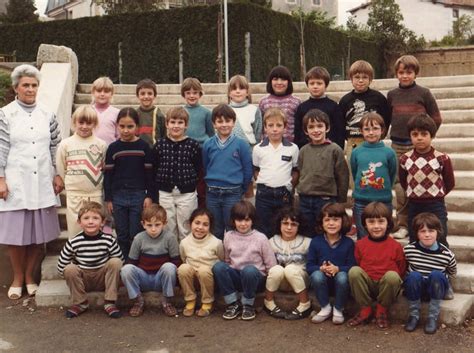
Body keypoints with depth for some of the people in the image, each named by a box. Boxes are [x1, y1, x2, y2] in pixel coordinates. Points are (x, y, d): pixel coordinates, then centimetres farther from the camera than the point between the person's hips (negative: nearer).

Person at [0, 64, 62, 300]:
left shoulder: (47, 115, 6)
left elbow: (55, 146, 10)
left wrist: (58, 175, 6)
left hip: (42, 183, 3)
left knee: (39, 232, 7)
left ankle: (30, 276, 24)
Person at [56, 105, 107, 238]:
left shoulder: (101, 144, 1)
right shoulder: (65, 144, 1)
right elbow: (60, 170, 7)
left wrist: (97, 183, 4)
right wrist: (71, 184, 7)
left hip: (95, 194, 0)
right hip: (74, 195, 0)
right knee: (75, 229, 5)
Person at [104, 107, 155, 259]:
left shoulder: (144, 147, -1)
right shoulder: (113, 148, 2)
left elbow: (149, 173, 1)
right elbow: (108, 175, 5)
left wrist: (150, 196, -3)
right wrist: (108, 198, 2)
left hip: (139, 196, -2)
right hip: (118, 196, 2)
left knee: (136, 235, 2)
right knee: (122, 235, 9)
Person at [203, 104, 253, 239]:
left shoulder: (241, 144, -6)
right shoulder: (208, 144, 1)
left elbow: (248, 170, -4)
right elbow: (205, 167, 11)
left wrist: (241, 190, 2)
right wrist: (211, 184, 12)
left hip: (233, 194, -3)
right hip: (212, 194, 3)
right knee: (215, 231, 14)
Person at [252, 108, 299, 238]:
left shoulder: (293, 148, -1)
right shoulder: (258, 149, 1)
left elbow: (295, 170, 6)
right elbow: (255, 170, 10)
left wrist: (289, 185, -4)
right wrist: (262, 183, -2)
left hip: (284, 194, 0)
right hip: (264, 193, 0)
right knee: (264, 231, 8)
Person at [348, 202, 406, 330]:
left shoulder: (395, 246, -1)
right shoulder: (360, 244, 4)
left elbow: (401, 270, 4)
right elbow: (358, 266, 10)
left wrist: (393, 281, -7)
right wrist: (359, 280, -3)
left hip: (387, 286, -1)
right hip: (366, 285, 1)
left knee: (392, 275, -34)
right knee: (354, 271, -27)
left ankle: (382, 311, -7)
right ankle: (365, 309, -9)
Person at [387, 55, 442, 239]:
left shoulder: (424, 93, 0)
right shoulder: (392, 94, 8)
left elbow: (436, 119, 3)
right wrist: (391, 135, 9)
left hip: (417, 146, -3)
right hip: (398, 146, 3)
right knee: (400, 186, 3)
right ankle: (403, 225, 12)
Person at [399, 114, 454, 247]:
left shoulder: (442, 158, -10)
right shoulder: (405, 159, -3)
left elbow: (450, 183, 1)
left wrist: (436, 195, 5)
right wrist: (414, 193, 7)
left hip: (436, 206, -3)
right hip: (414, 206, 3)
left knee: (440, 243, 4)